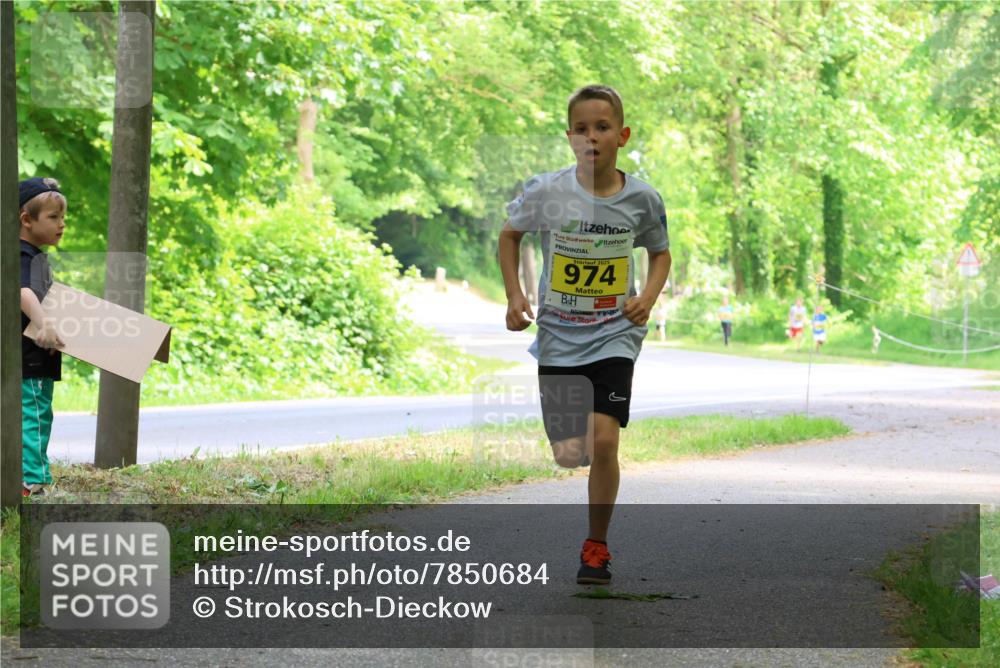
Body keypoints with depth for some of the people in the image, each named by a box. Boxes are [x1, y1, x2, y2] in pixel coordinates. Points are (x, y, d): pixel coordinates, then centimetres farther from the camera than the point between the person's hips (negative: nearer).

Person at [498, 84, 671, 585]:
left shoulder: (641, 199, -8)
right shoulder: (545, 191, -10)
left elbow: (660, 252, 11)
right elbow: (510, 234, 9)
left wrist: (648, 297, -7)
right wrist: (514, 295, -2)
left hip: (615, 335, -1)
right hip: (558, 337, 1)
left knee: (604, 441, -16)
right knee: (569, 455, 3)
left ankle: (596, 548, 2)